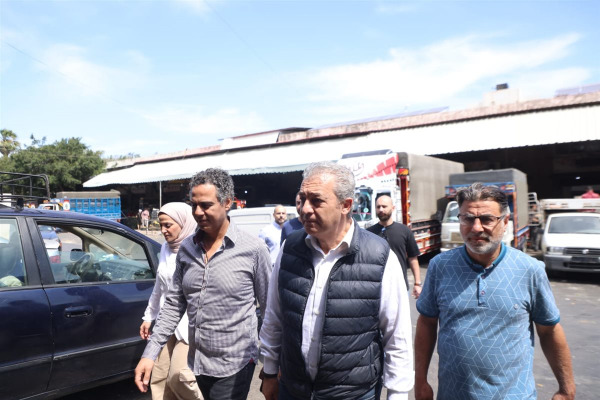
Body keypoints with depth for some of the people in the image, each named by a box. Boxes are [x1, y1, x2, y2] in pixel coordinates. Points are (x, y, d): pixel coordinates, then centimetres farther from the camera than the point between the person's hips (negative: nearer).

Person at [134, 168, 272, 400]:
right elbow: (174, 304, 7)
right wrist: (150, 353, 1)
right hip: (196, 363, 5)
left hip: (233, 366, -5)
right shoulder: (186, 249, 1)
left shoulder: (252, 249, -14)